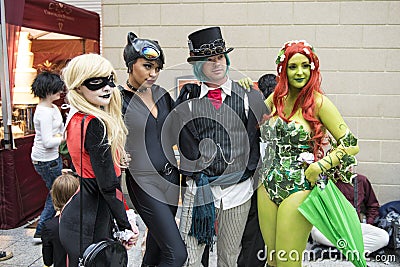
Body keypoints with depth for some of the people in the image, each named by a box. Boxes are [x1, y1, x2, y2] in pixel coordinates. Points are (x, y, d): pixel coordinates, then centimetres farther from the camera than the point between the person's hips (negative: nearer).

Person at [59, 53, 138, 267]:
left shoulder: (77, 118, 7)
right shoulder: (94, 124, -21)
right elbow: (108, 185, -20)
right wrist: (125, 227, -13)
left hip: (77, 213, 9)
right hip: (90, 225, -9)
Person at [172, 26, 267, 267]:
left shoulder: (247, 96, 3)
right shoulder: (188, 98, 2)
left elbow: (253, 139, 2)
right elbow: (187, 143, -1)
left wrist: (244, 172, -3)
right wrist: (200, 176, -7)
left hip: (238, 190, 1)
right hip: (199, 189, 0)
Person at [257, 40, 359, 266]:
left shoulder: (318, 102, -9)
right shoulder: (276, 97, 6)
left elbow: (351, 145, -8)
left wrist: (319, 166, -16)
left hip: (298, 189, -5)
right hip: (267, 187, 5)